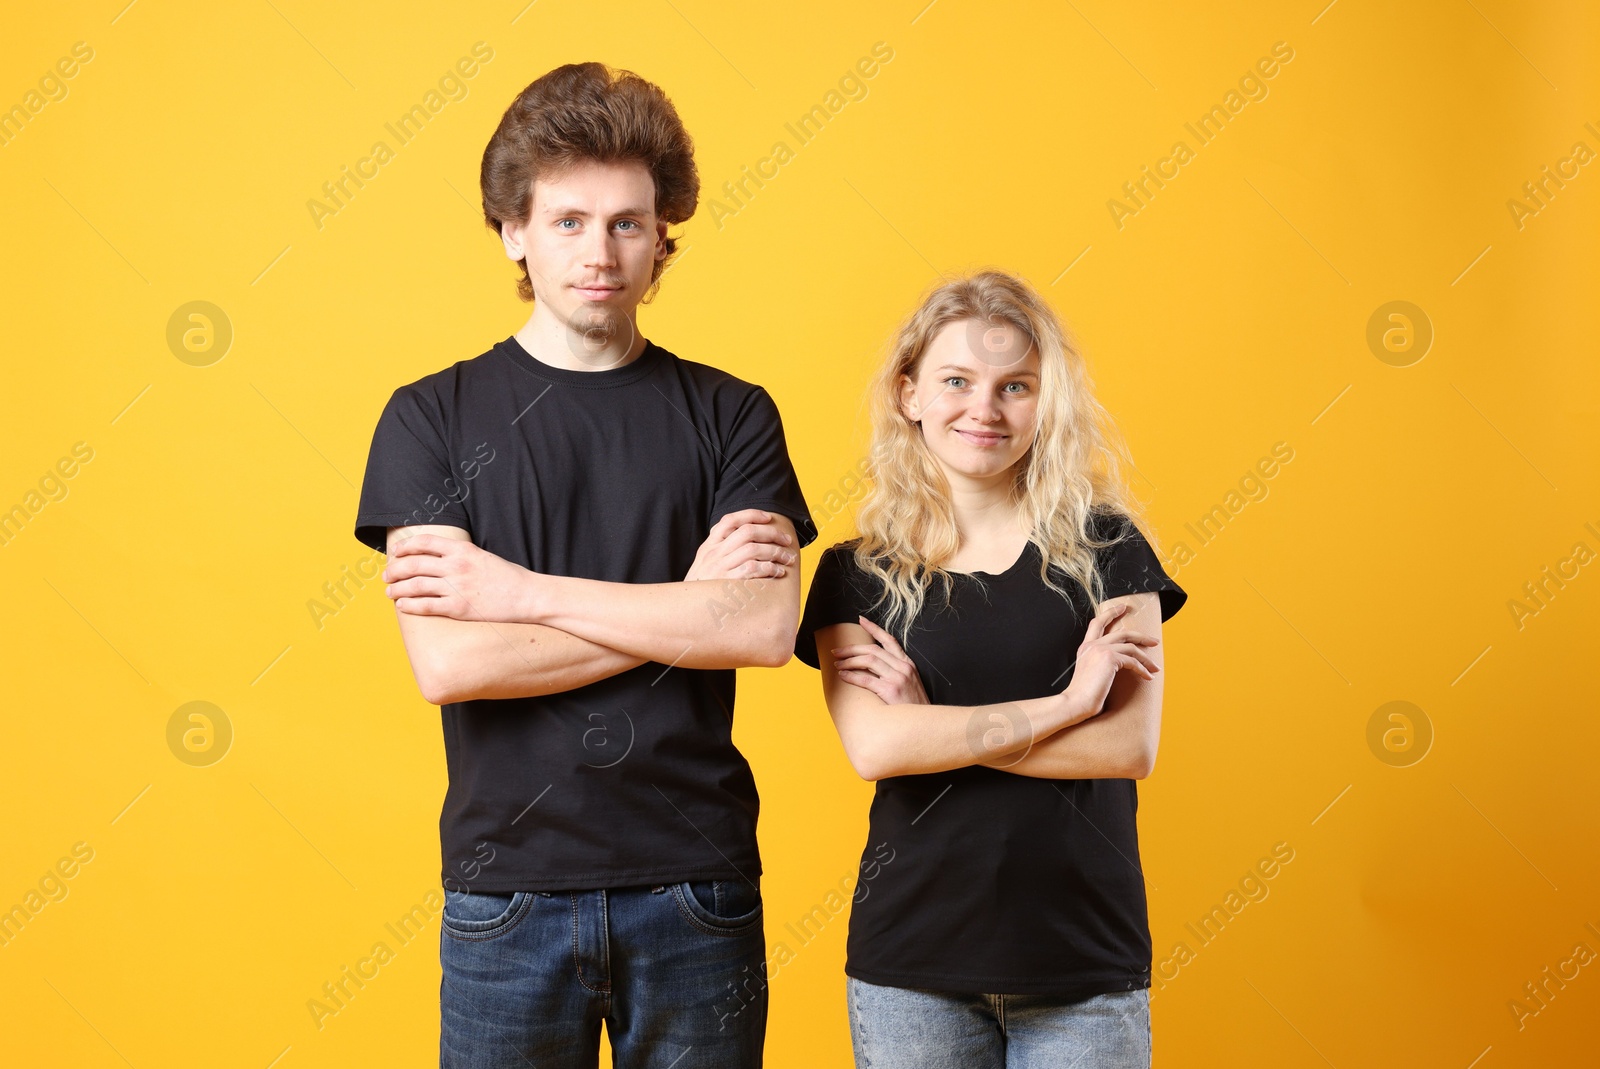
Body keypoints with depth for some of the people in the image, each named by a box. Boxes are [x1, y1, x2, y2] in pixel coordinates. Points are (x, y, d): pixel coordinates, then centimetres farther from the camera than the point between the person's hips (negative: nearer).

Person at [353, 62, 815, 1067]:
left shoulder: (730, 415, 3)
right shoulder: (431, 418, 0)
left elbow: (767, 627, -12)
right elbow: (445, 662, -12)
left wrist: (519, 589, -13)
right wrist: (685, 601, -12)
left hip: (696, 883, 1)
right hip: (508, 885, 0)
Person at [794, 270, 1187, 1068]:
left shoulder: (1105, 548, 2)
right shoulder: (855, 574, 2)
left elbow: (1132, 746, -7)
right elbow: (872, 747, -13)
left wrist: (932, 726, -10)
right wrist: (1064, 703, -13)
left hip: (1087, 971, 0)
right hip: (911, 971, 0)